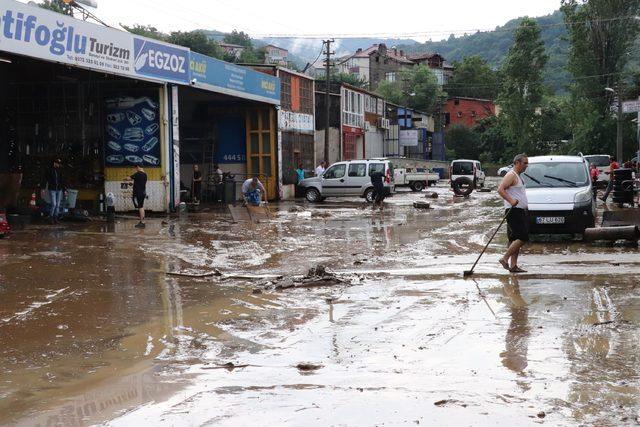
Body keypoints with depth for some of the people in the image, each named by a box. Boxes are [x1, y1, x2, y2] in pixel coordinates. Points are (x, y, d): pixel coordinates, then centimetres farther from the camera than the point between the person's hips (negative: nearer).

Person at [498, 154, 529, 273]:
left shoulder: (518, 177, 21)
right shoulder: (511, 175, -10)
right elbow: (500, 189, -21)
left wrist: (526, 208, 24)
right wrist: (511, 201, -32)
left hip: (521, 211, 10)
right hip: (514, 211, -10)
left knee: (516, 239, 7)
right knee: (522, 238, -16)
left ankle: (513, 265, 8)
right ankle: (505, 258, -11)